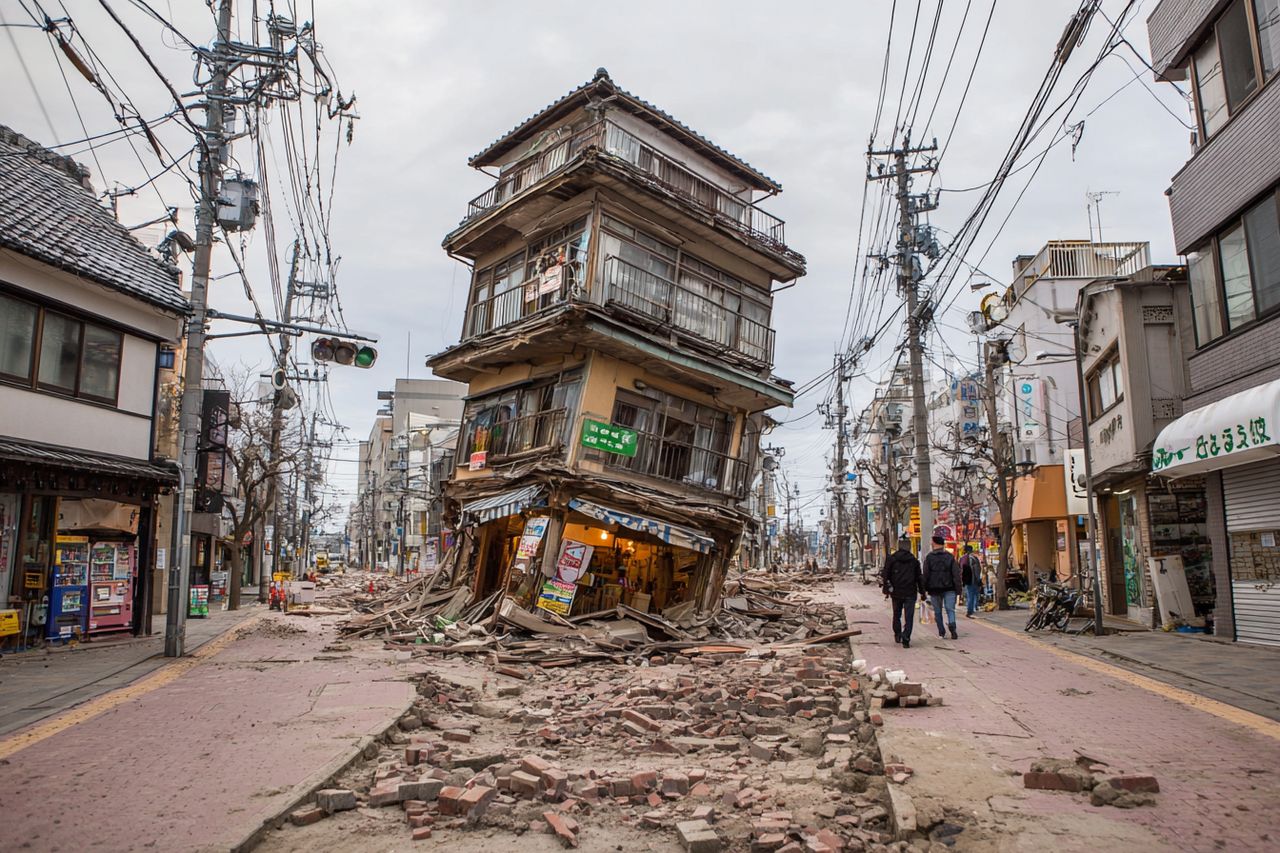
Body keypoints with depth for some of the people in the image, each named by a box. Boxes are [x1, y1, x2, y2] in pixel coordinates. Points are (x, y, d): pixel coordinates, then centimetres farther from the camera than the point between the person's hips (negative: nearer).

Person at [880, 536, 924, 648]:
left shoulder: (891, 559, -1)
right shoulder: (914, 560, 3)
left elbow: (885, 575, -3)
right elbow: (919, 578, 7)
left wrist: (886, 590, 3)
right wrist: (922, 592, 13)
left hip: (896, 592, 1)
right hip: (910, 593, -1)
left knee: (897, 614, 19)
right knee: (908, 617, -1)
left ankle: (897, 635, 25)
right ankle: (906, 639, -11)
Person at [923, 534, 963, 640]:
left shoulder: (929, 558, -1)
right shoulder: (950, 557, 2)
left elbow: (925, 575, -3)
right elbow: (956, 574, -1)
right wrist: (958, 590, 1)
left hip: (934, 589, 0)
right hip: (949, 588, 0)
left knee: (938, 611, 11)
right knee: (950, 609, 0)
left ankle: (941, 632, 12)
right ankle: (952, 626, -25)